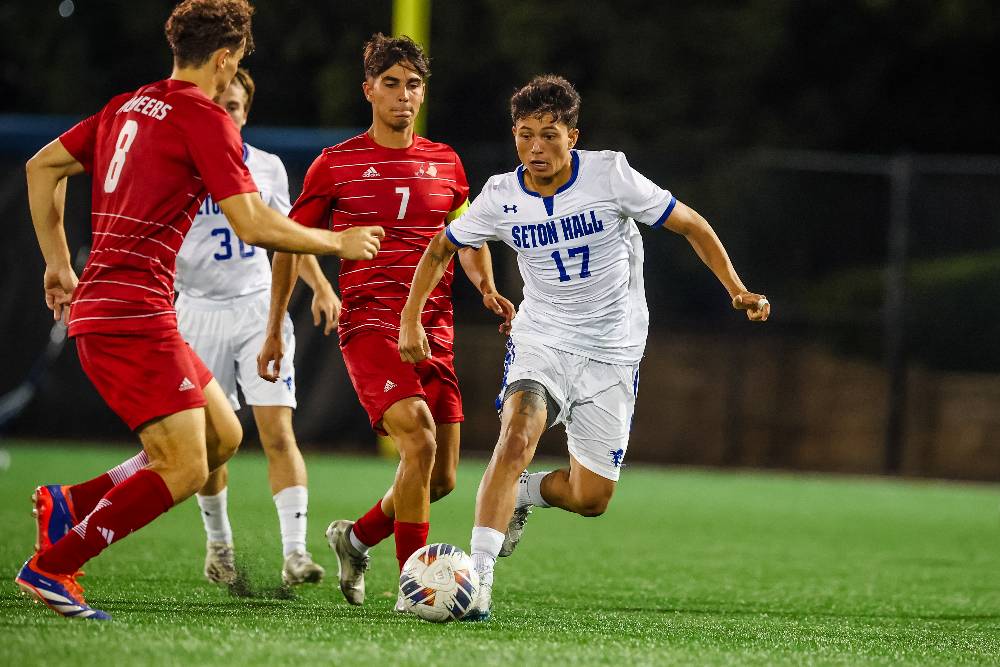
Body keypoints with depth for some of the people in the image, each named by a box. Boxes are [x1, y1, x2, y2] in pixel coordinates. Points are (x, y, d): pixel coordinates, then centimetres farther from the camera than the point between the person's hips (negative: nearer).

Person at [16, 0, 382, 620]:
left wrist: (58, 263, 26)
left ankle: (71, 504, 11)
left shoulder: (128, 106, 16)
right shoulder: (206, 119, -9)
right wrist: (338, 242, 1)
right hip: (136, 313, -9)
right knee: (184, 470, -11)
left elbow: (41, 167, 22)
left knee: (223, 436, 13)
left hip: (97, 308, 9)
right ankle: (51, 566, -9)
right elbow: (254, 225, -14)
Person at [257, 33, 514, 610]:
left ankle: (357, 538, 30)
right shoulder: (336, 165, 2)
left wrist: (488, 289, 2)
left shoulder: (446, 163, 12)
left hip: (435, 331, 5)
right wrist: (274, 331, 8)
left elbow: (469, 240, 23)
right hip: (370, 326, -5)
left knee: (442, 478, 2)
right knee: (419, 437, -27)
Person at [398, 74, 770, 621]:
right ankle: (478, 575, -30)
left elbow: (691, 225, -5)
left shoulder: (609, 174, -14)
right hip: (540, 340, 0)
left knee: (589, 499, 1)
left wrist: (737, 289, -13)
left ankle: (522, 493, 35)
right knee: (517, 436, -29)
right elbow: (442, 247, 11)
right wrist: (410, 319, 5)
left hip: (611, 354, 0)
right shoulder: (501, 197, -7)